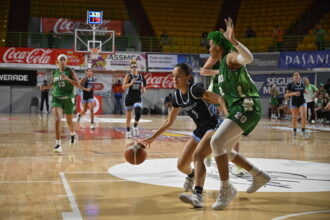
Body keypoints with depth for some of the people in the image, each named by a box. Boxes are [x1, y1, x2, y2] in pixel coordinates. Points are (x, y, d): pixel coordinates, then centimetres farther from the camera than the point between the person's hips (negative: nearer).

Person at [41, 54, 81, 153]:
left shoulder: (70, 71, -6)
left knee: (69, 121, 15)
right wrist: (46, 87, 1)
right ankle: (58, 144, -19)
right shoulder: (54, 72, 4)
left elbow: (78, 85, -12)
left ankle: (72, 134, 50)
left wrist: (67, 78, -25)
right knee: (57, 120, -19)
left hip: (68, 99, -1)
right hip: (56, 98, 1)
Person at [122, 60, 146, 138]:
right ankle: (128, 131, 22)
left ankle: (135, 127, 6)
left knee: (138, 113, -21)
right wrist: (131, 83, -29)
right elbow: (123, 87, -14)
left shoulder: (141, 76, 3)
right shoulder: (128, 75, -7)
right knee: (128, 116, 6)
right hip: (129, 98, -2)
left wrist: (143, 89, -5)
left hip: (138, 98, 2)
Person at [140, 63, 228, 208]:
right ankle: (191, 175, 46)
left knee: (197, 155, -32)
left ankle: (198, 196, -43)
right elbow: (169, 122, 13)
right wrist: (152, 138, 11)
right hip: (199, 130, 7)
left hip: (214, 127, -7)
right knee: (181, 165, 9)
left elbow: (219, 99, -28)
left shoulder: (195, 89, -19)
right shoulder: (177, 96, 3)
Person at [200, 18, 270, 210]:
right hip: (239, 110, 11)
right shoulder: (224, 64, 21)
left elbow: (248, 58, -30)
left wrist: (234, 41, -36)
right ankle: (259, 176, 27)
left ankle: (227, 189, -15)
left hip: (247, 107, -11)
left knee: (216, 142, -24)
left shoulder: (231, 57, -7)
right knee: (224, 150, 16)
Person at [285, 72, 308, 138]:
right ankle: (294, 132, 22)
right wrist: (293, 93, -22)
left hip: (302, 102, 2)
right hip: (294, 103, -2)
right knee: (295, 118, 7)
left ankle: (303, 131, -4)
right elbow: (286, 95, -9)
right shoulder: (290, 85, -6)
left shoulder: (302, 84, 4)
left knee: (304, 116, -15)